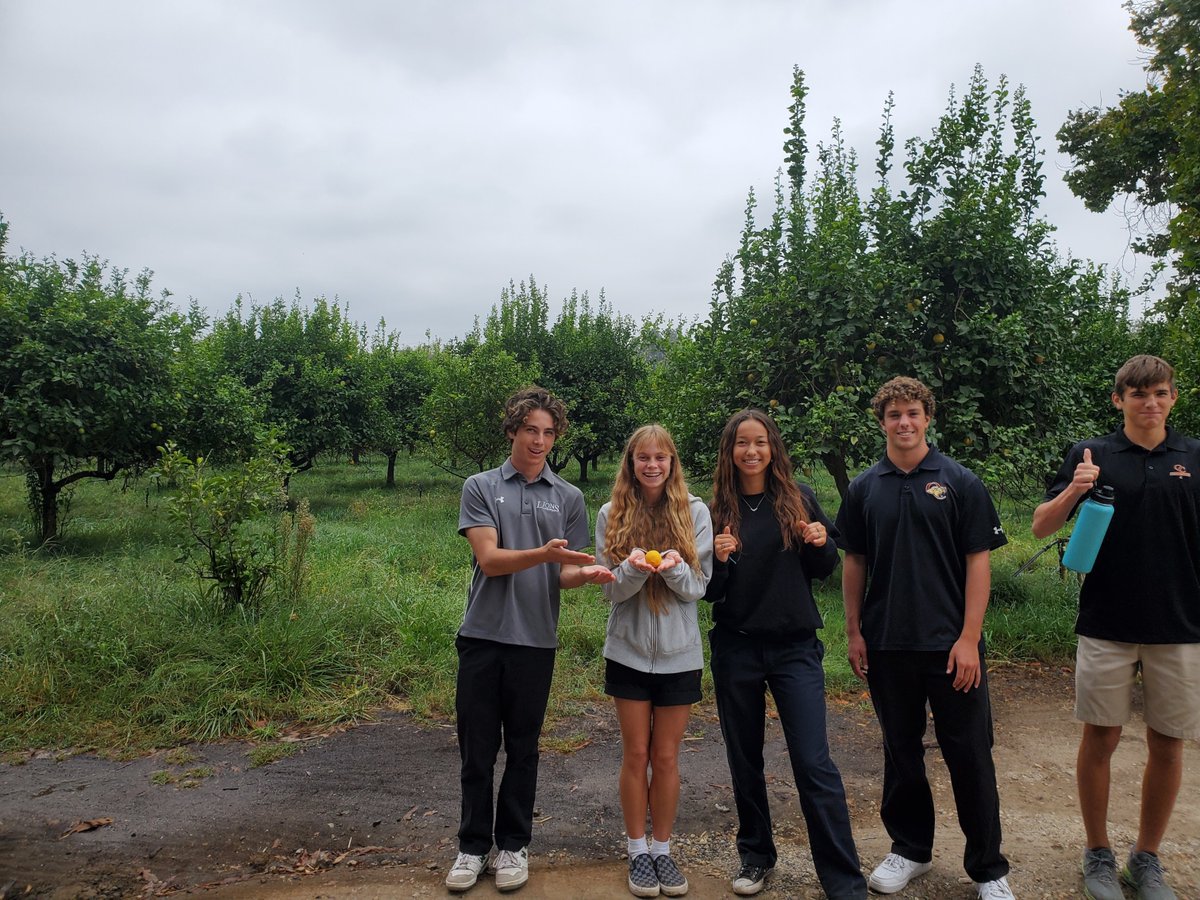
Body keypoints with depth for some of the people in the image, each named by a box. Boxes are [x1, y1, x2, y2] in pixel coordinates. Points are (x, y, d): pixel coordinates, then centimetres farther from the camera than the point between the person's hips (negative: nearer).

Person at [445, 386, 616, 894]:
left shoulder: (568, 498, 6)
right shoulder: (480, 488, 2)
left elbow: (565, 575, 3)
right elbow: (489, 559, -10)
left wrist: (586, 573, -20)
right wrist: (546, 553, -26)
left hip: (535, 640, 1)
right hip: (482, 636, 0)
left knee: (522, 749, 12)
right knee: (477, 749, 9)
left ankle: (513, 845, 27)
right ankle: (473, 846, 25)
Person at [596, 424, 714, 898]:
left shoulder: (695, 512, -4)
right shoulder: (611, 515, -2)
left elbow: (699, 586, -5)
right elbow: (610, 588, -4)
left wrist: (675, 568, -26)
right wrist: (633, 568, -25)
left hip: (679, 653, 0)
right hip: (629, 650, 0)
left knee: (666, 757, 10)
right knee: (636, 755, 9)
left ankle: (662, 850, 26)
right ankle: (637, 851, 24)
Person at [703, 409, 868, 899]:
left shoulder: (800, 498, -1)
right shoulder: (716, 509, 0)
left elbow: (822, 569, 8)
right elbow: (708, 591, 2)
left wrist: (821, 544, -13)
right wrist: (717, 561, -18)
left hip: (795, 647, -1)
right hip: (736, 650, 2)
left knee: (813, 763, -4)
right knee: (745, 760, 13)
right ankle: (755, 856, 31)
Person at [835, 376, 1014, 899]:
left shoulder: (960, 483, -2)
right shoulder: (864, 488, 5)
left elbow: (979, 561, -5)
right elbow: (854, 562, 9)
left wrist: (969, 638, -11)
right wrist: (853, 631, 4)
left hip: (951, 645, -2)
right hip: (886, 645, 3)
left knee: (970, 756, 5)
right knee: (901, 750, 14)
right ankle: (910, 849, 31)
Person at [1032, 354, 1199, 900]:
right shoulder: (1092, 455, 0)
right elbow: (1042, 527, -1)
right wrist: (1074, 489, -19)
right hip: (1107, 625, -1)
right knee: (1100, 739, 6)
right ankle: (1098, 853, 24)